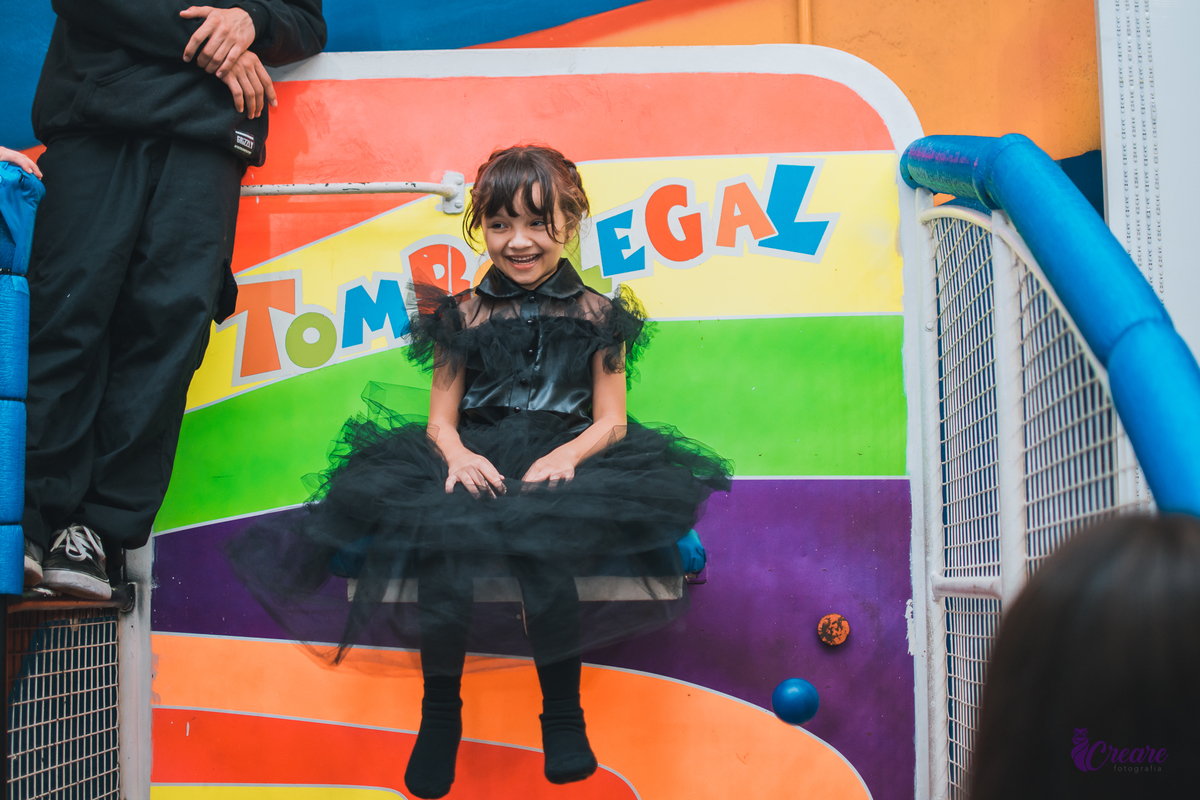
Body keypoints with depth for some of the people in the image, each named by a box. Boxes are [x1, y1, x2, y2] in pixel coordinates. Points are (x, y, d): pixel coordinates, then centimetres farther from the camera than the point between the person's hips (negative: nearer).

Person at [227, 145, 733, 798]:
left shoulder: (596, 315, 9)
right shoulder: (463, 315, 11)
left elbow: (611, 420, 5)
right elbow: (441, 417, 8)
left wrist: (567, 454, -16)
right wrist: (457, 453, -15)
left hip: (565, 459, -1)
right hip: (476, 460, 1)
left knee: (542, 541, -32)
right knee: (444, 545, -29)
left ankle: (563, 717, -12)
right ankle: (440, 714, -8)